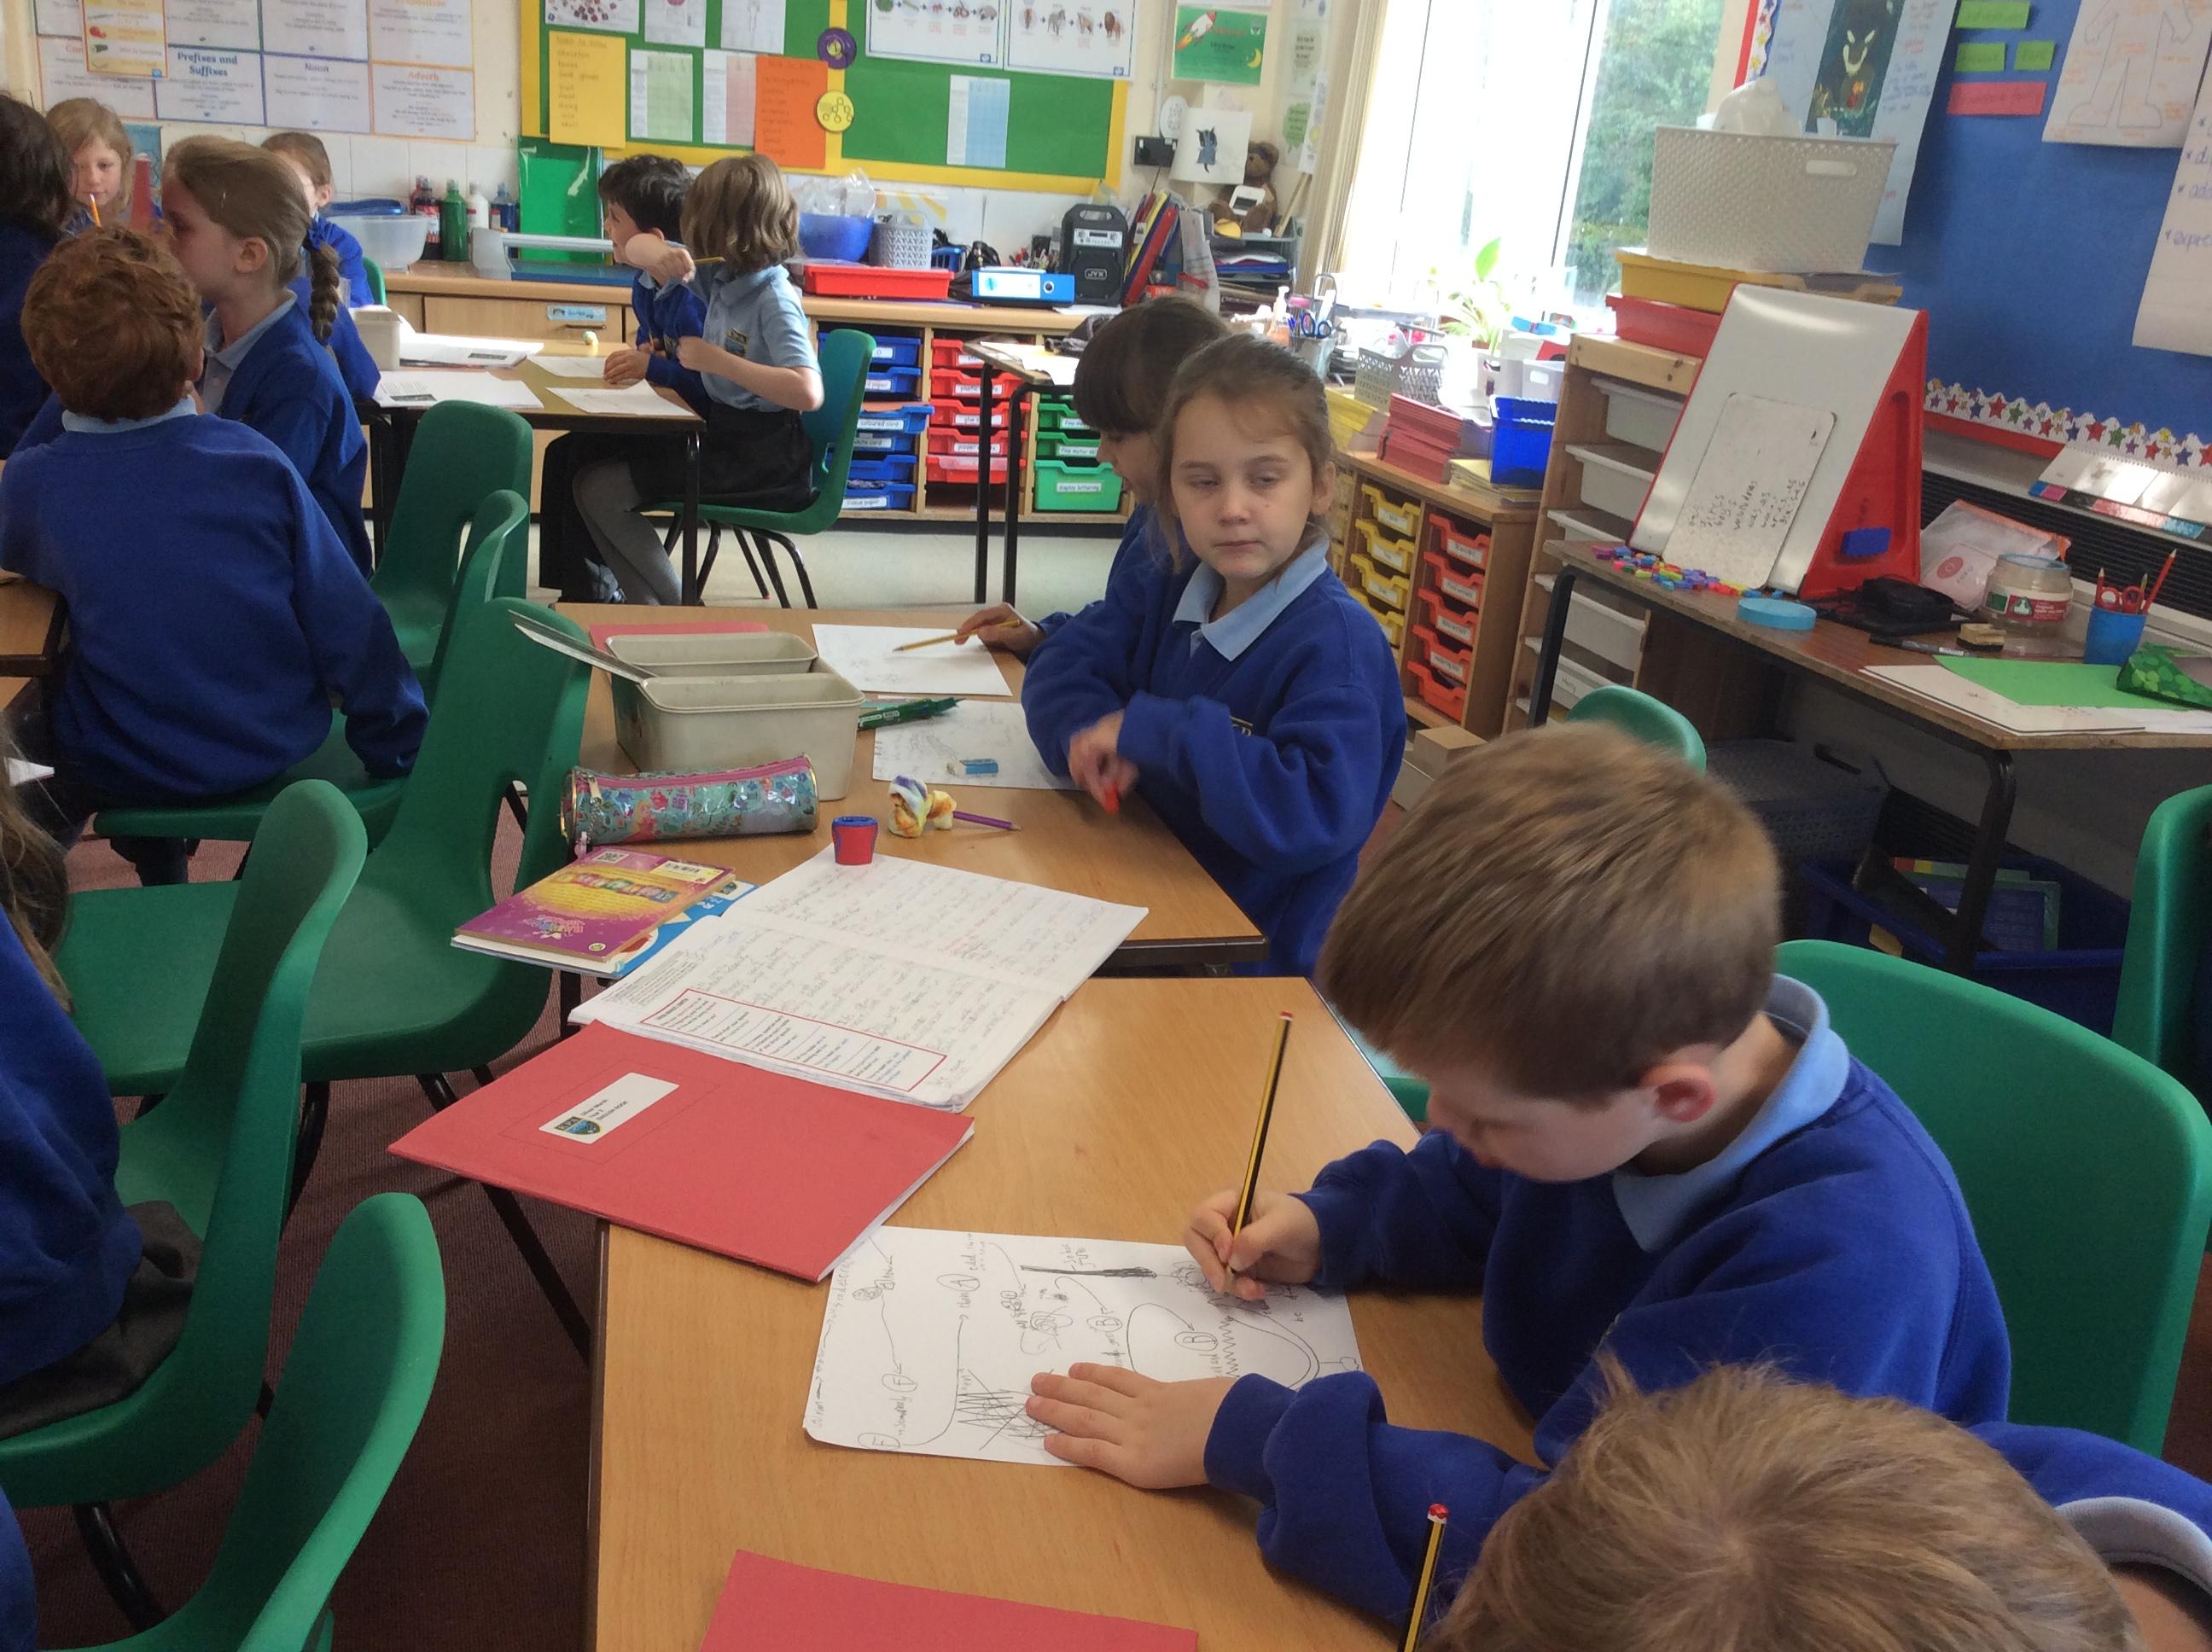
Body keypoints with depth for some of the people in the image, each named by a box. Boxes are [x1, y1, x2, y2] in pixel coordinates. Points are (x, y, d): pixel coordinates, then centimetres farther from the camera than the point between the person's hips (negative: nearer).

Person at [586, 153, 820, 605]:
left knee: (598, 490, -12)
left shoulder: (774, 301, -20)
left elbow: (807, 392, -36)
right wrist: (657, 252, -12)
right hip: (722, 431, 9)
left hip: (762, 461, -9)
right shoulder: (721, 274, 4)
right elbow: (635, 247, 14)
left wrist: (716, 360, -28)